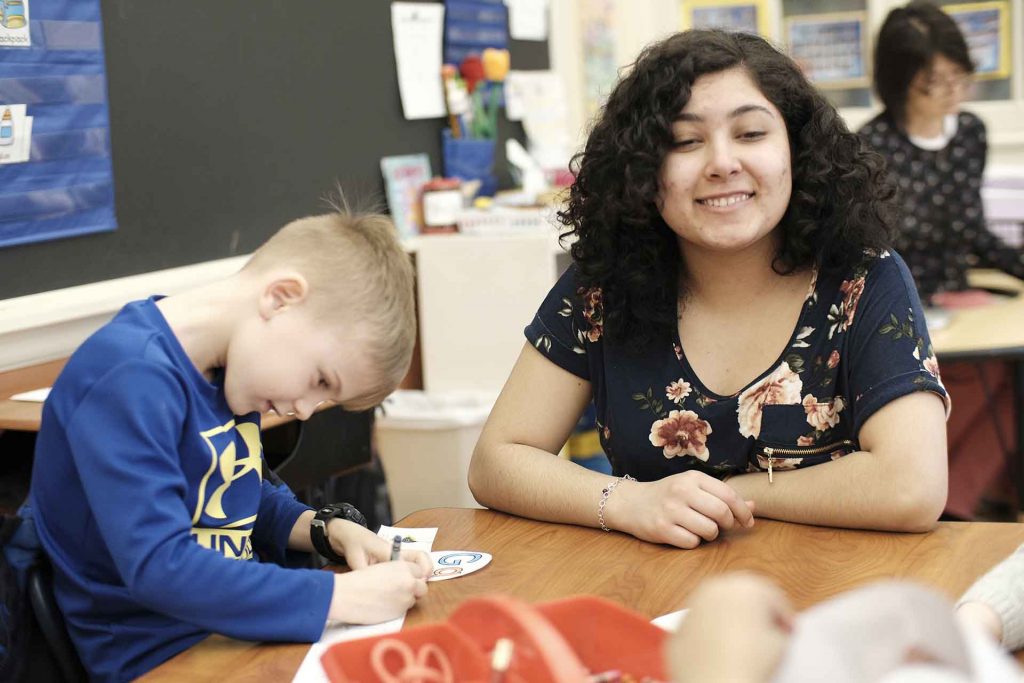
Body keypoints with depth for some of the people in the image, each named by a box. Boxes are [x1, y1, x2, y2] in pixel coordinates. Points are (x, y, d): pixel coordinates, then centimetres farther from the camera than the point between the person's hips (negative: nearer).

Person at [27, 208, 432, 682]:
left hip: (231, 628, 8)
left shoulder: (230, 366, 4)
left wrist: (329, 530, 0)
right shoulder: (129, 380, -23)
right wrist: (340, 596, -26)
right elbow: (158, 568, -29)